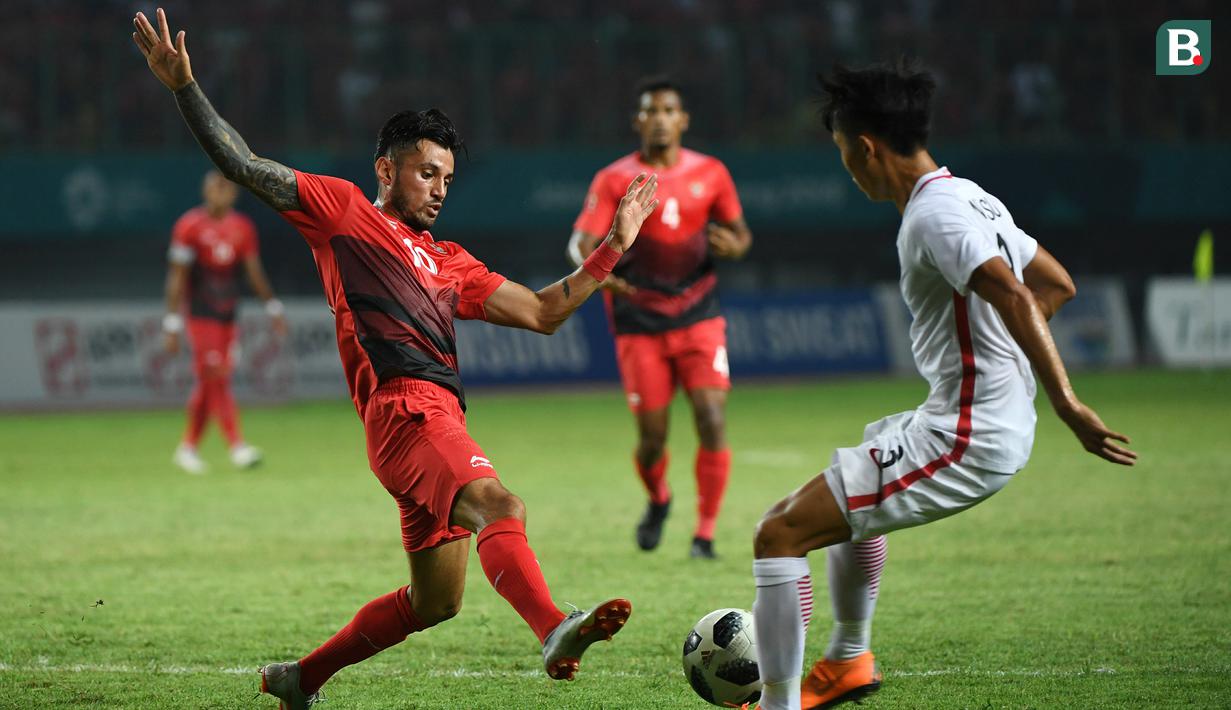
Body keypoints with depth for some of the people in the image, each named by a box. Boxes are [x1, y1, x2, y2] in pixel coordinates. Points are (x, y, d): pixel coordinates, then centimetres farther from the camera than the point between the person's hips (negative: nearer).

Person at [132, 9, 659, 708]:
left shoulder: (450, 263, 30)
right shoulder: (341, 208, 11)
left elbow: (542, 312, 30)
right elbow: (243, 163, 6)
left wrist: (614, 247, 26)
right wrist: (184, 86, -5)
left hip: (441, 419, 9)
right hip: (406, 406, -9)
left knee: (435, 601, 11)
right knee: (499, 506, -32)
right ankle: (556, 630, -56)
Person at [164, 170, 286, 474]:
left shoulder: (243, 227, 9)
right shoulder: (189, 226, -7)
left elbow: (255, 272, 14)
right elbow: (177, 278, -8)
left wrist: (274, 309, 8)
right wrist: (173, 324, -11)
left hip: (228, 314, 6)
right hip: (200, 314, -6)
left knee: (209, 384, 8)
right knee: (216, 378, -14)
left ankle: (188, 447, 19)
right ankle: (237, 446, -21)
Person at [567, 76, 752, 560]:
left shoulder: (710, 174, 2)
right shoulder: (614, 180, -5)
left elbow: (739, 232, 13)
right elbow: (581, 243, -12)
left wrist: (734, 246, -12)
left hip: (698, 315, 1)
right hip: (639, 322, -1)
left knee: (712, 423, -14)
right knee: (652, 438, 1)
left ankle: (705, 534, -1)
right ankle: (658, 501, 35)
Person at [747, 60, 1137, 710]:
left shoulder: (933, 214, -17)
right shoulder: (970, 197, 13)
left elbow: (1015, 298, -29)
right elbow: (1057, 284, 23)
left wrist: (1066, 405, -32)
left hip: (963, 438, -10)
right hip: (1002, 425, 10)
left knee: (780, 534, -11)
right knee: (850, 492, 37)